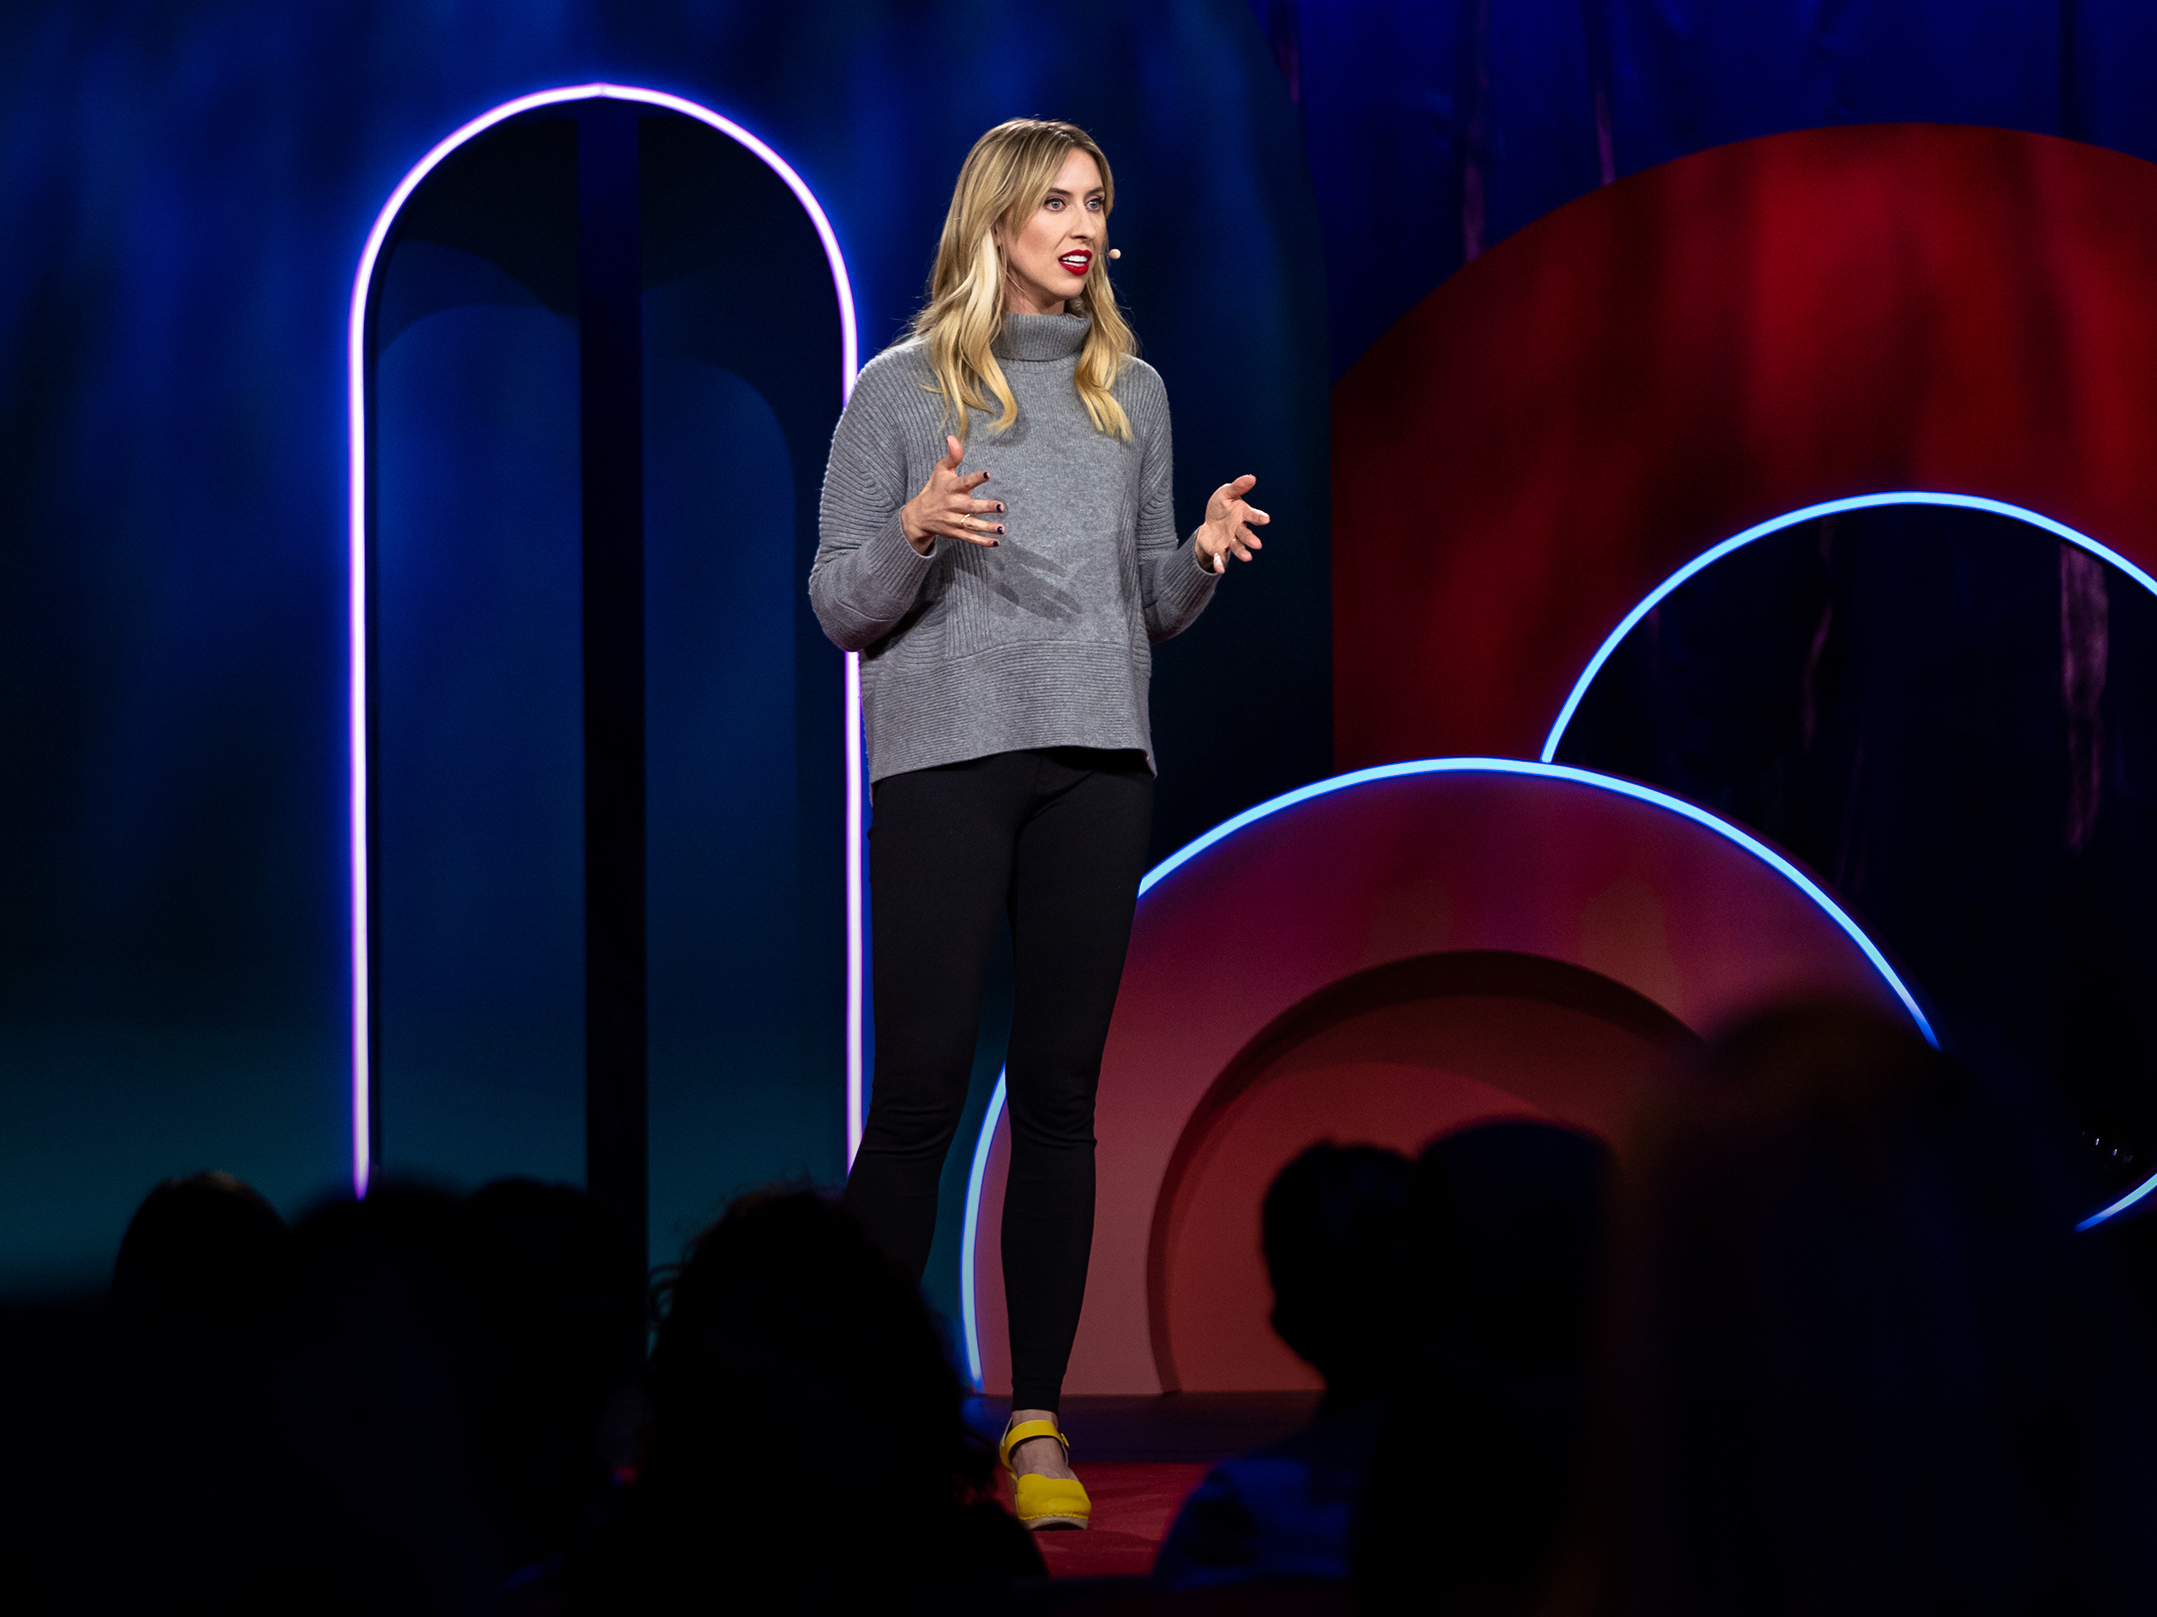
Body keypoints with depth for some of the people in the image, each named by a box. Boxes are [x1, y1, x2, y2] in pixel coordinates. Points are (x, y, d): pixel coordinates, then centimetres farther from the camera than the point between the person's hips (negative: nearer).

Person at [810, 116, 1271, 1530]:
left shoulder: (1132, 392, 14)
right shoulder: (903, 389, 3)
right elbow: (840, 606, 2)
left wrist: (1204, 559, -4)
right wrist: (915, 534, -16)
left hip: (1098, 764, 3)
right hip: (945, 762, -3)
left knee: (1061, 1095, 2)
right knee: (920, 1092, -7)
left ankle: (1038, 1423, 5)